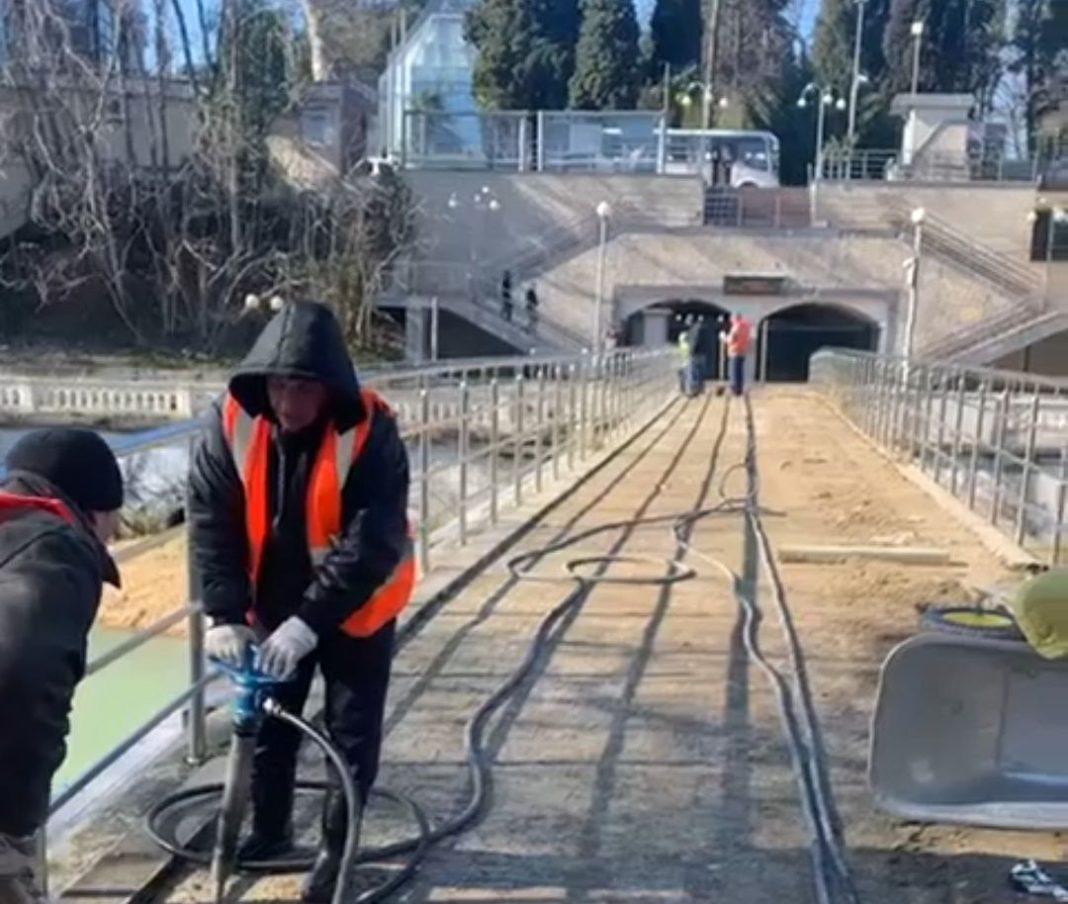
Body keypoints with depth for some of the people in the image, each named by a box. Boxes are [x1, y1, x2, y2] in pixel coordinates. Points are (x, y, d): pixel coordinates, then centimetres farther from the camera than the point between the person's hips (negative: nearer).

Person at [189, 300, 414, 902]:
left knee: (352, 733, 7)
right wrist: (225, 614, -21)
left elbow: (372, 542, -30)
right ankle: (269, 831, 39)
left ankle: (338, 847, 27)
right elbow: (211, 520, -14)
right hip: (272, 605, 4)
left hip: (356, 608, -3)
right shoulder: (234, 421, -17)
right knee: (266, 721, 17)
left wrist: (309, 621, -34)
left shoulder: (369, 431, -27)